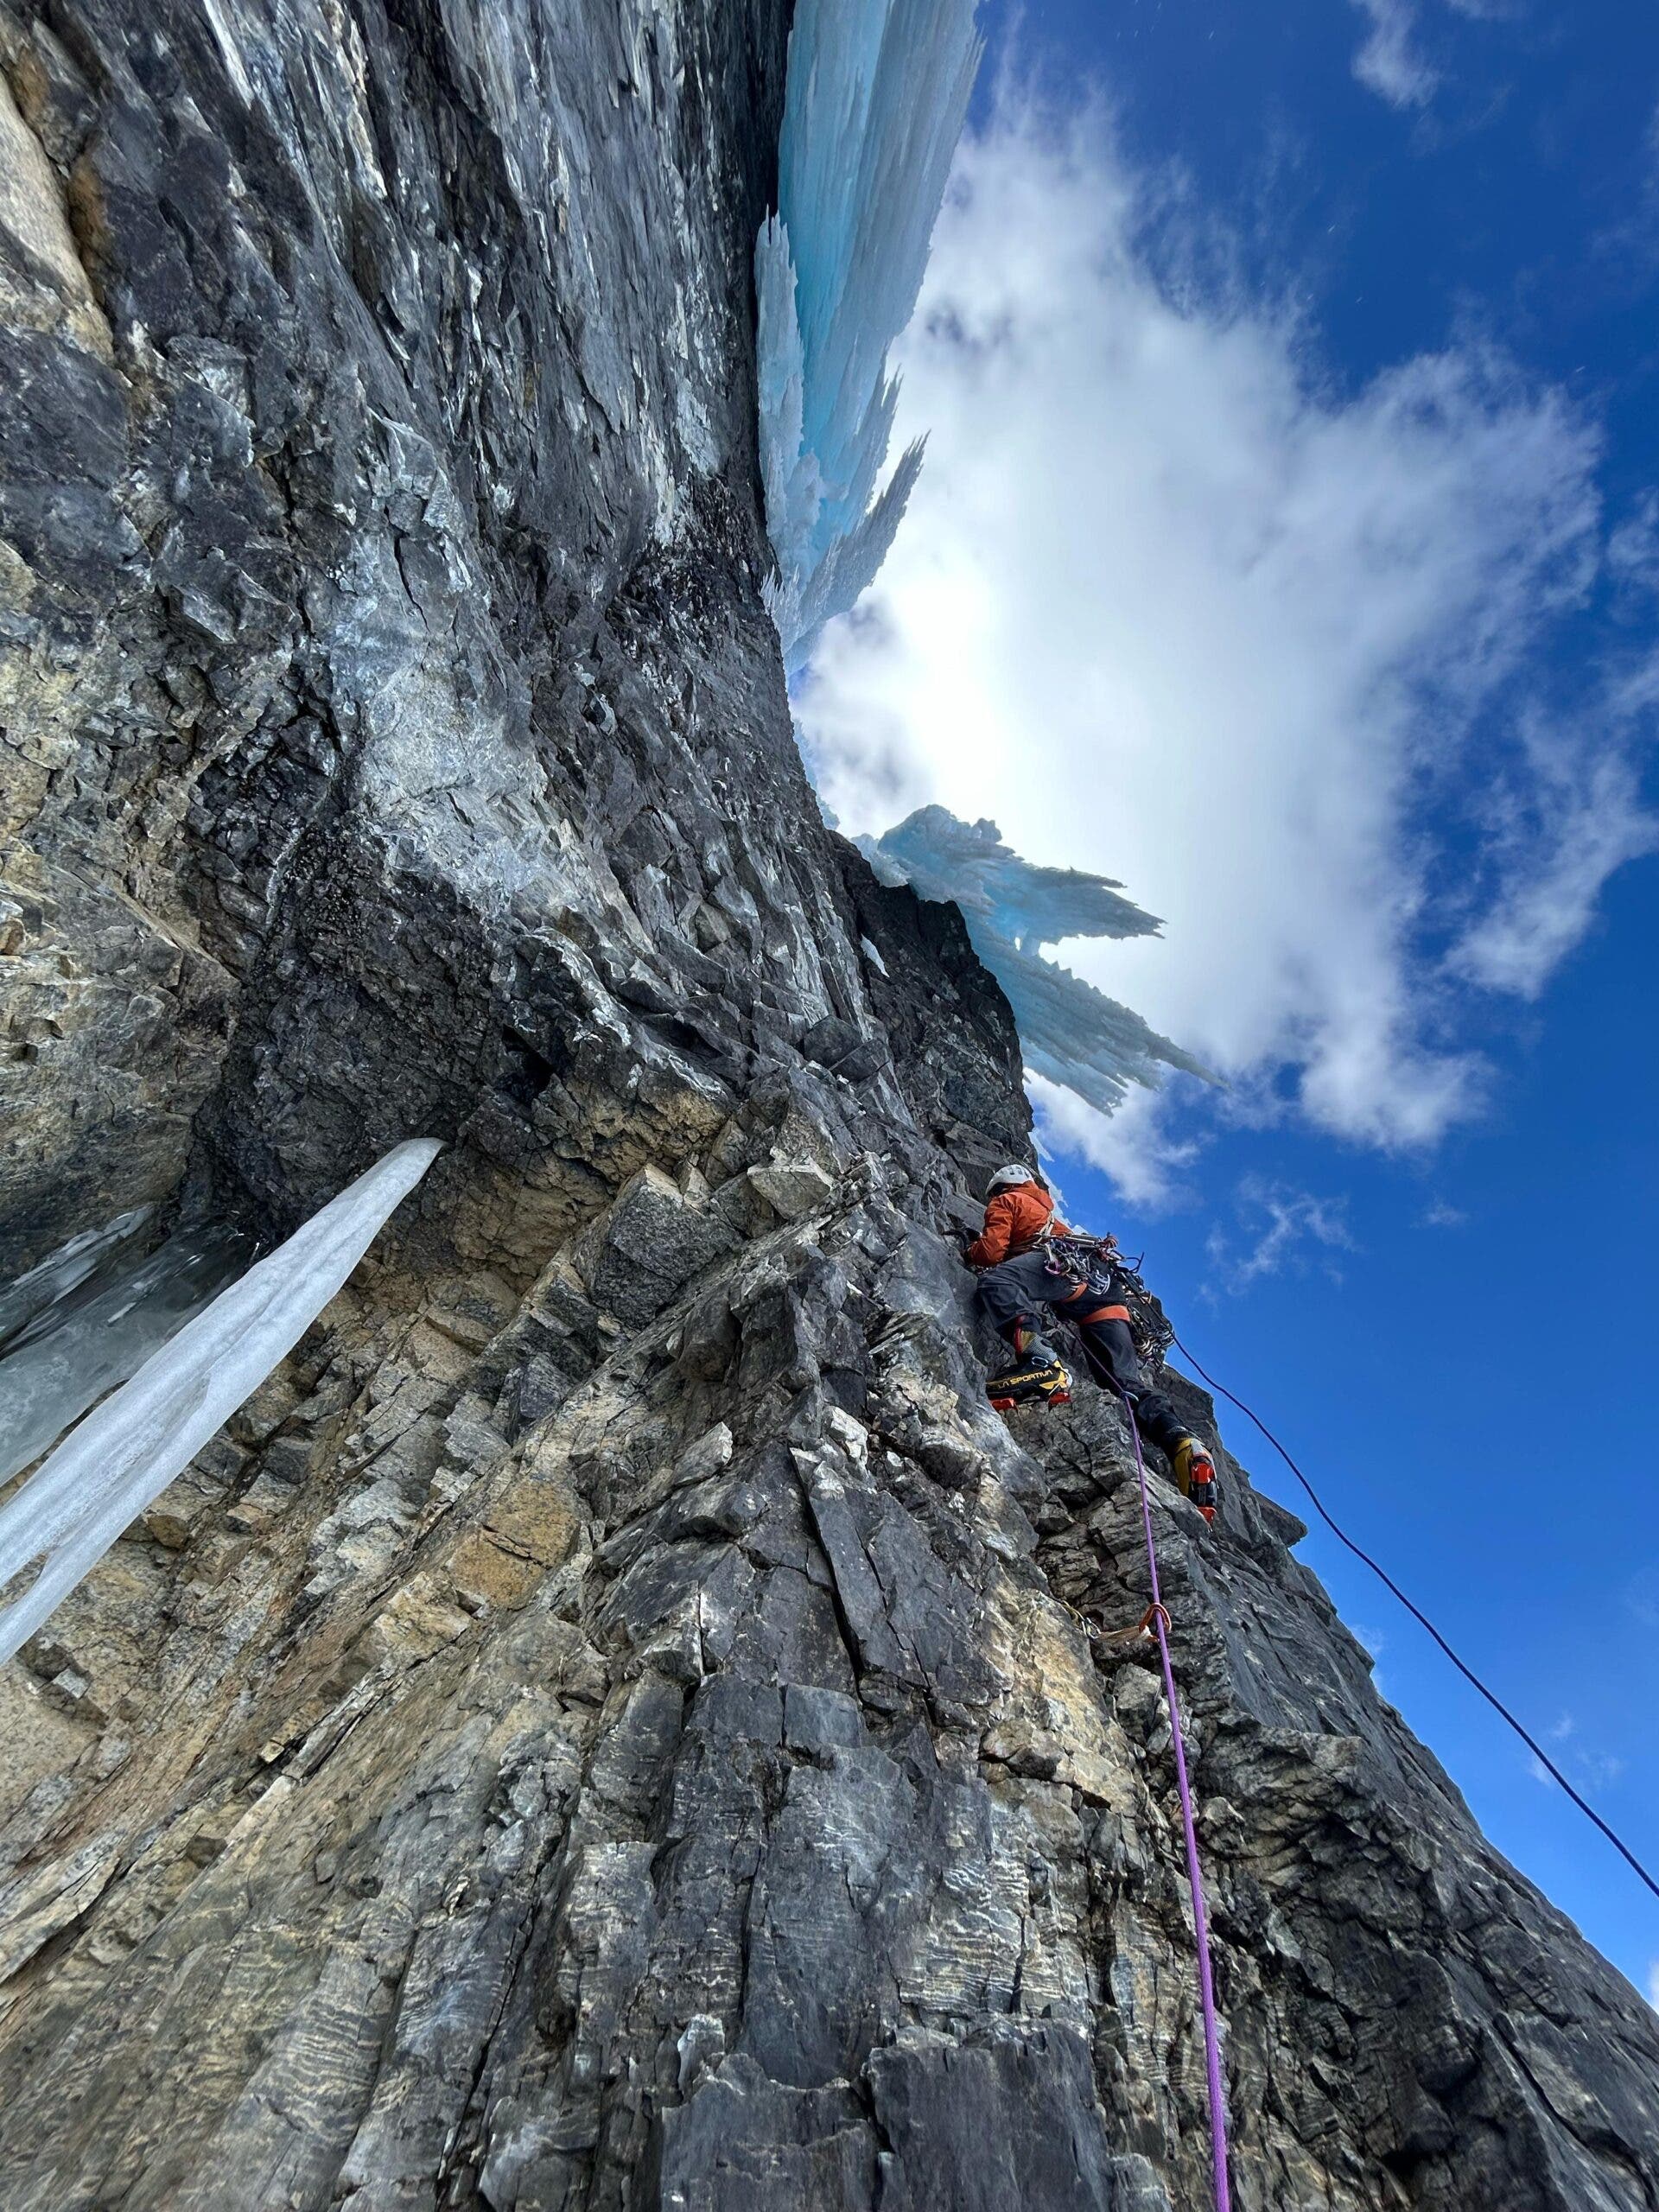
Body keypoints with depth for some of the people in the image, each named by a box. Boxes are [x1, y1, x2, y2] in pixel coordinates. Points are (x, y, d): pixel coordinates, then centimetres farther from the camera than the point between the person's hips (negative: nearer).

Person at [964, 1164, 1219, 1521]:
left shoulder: (1007, 1200, 23)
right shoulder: (1050, 1213, 46)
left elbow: (990, 1251, 9)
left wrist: (968, 1253, 30)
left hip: (1061, 1265, -8)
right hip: (1101, 1284, 8)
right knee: (1128, 1382, 1)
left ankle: (1041, 1362, -55)